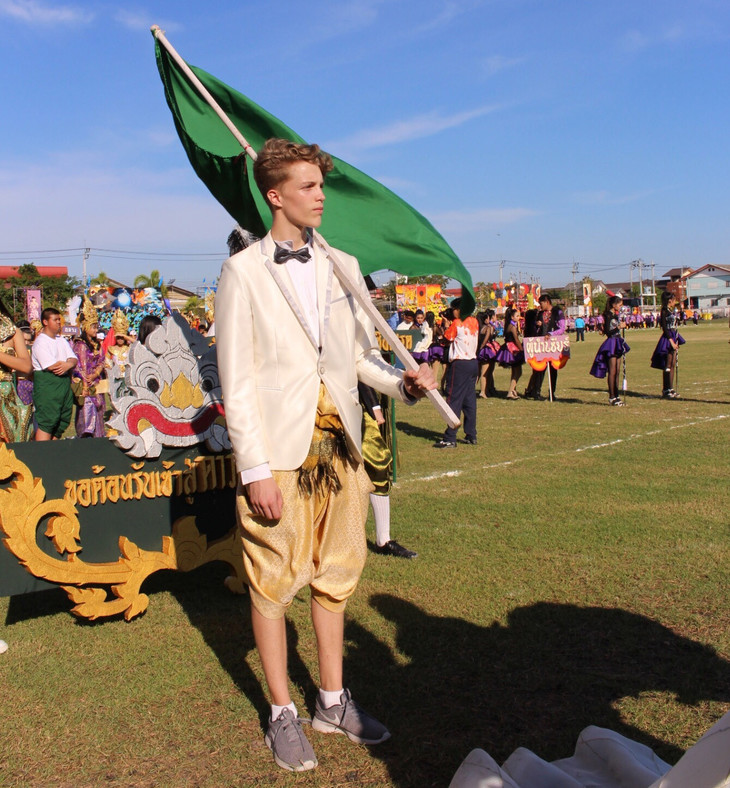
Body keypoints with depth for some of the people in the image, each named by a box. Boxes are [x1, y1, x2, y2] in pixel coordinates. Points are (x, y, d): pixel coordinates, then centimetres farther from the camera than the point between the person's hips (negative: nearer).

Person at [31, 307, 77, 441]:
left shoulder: (62, 341, 18)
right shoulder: (40, 342, -7)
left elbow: (74, 359, 8)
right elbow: (52, 366, -17)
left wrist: (68, 365, -15)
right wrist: (69, 363, -2)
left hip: (64, 383, 8)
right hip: (47, 385, -8)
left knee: (63, 421, 9)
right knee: (46, 423, -11)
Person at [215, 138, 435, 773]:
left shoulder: (342, 266, 10)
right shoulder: (243, 271, -3)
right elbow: (237, 379, -7)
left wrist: (403, 382, -5)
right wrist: (256, 469, -12)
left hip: (339, 444, 5)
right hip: (280, 452, -4)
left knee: (335, 576, 13)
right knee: (274, 582, 6)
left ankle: (333, 701, 30)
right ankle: (283, 714, 23)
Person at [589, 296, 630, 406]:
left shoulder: (616, 315, 14)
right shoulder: (608, 315, -12)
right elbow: (607, 331, -18)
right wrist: (619, 327, -22)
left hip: (617, 343, 9)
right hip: (611, 344, -9)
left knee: (617, 371, 9)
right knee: (612, 371, -7)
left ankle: (616, 396, 13)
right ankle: (611, 397, -5)